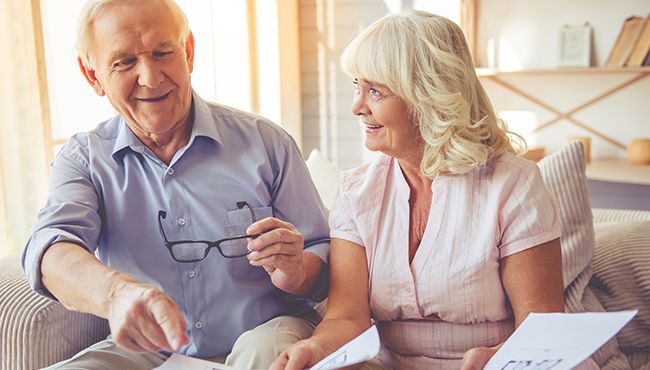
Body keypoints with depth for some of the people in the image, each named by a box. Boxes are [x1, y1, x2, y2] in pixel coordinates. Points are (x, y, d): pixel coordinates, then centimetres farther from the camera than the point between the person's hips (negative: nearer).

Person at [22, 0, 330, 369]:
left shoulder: (266, 142, -2)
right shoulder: (83, 159, 1)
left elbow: (324, 259, 1)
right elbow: (50, 248, -19)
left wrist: (296, 273, -24)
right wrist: (117, 293, -42)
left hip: (265, 330, -1)